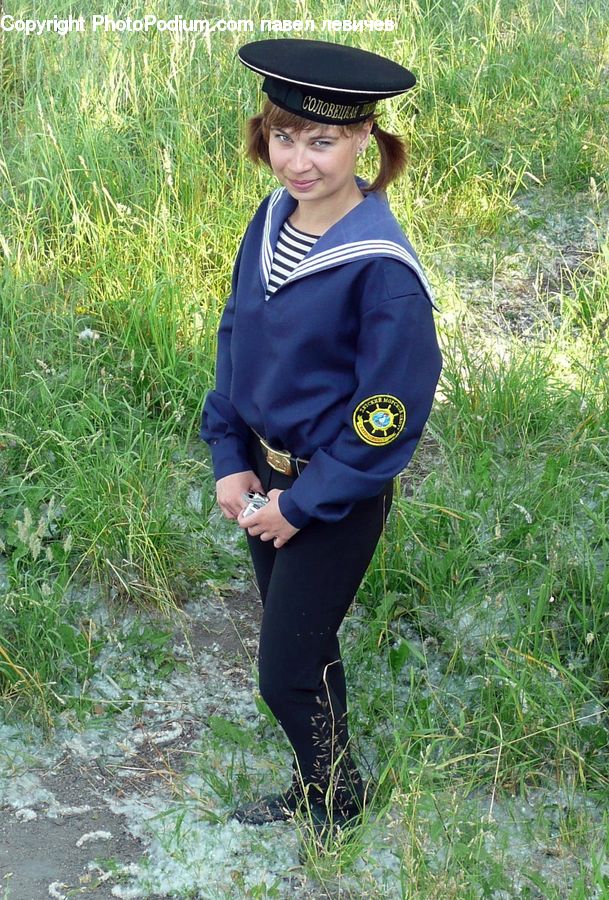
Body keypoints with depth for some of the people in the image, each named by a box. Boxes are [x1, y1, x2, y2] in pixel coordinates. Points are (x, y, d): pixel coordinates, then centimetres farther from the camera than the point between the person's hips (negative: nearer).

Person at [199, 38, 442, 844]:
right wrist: (229, 459, 0)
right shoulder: (272, 220, -4)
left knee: (288, 670, 4)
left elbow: (390, 418, -22)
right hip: (265, 470, 7)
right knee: (301, 643, 21)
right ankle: (314, 785, 44)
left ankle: (336, 802, 33)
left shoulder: (383, 268, -26)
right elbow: (235, 336, 7)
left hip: (339, 492, -6)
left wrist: (303, 504, -15)